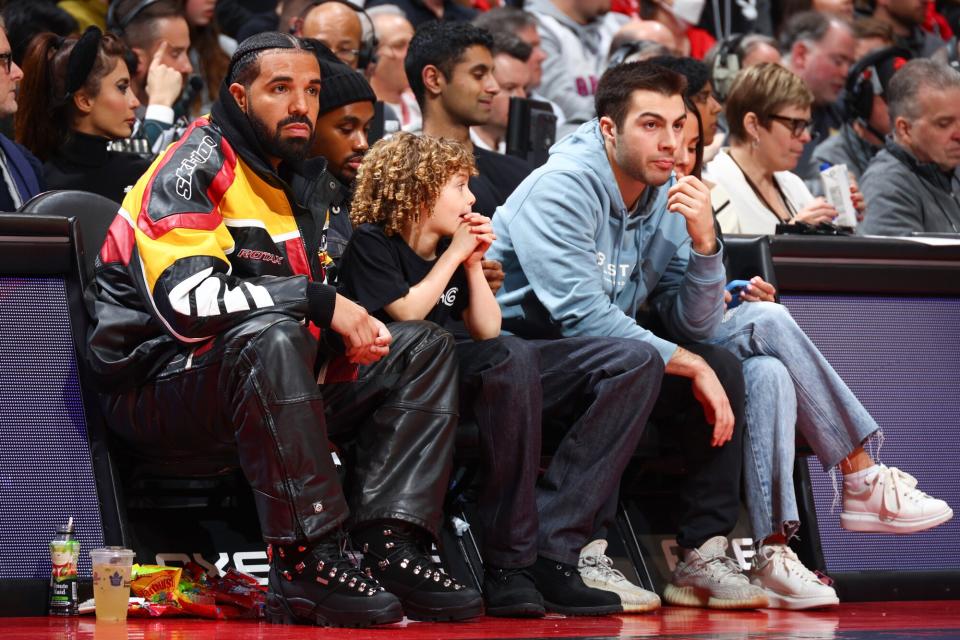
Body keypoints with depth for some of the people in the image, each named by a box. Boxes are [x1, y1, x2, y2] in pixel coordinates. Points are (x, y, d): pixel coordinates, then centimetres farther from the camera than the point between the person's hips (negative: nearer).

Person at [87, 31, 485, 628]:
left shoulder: (298, 183, 16)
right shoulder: (193, 168, -11)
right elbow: (187, 300, -26)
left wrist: (352, 332, 0)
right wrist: (320, 301, -21)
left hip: (266, 391, 9)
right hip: (158, 392, -9)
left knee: (423, 346, 2)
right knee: (269, 337, -39)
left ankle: (394, 549, -16)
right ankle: (307, 565, -35)